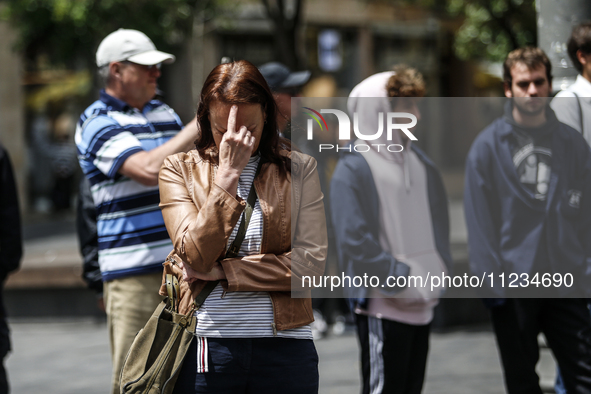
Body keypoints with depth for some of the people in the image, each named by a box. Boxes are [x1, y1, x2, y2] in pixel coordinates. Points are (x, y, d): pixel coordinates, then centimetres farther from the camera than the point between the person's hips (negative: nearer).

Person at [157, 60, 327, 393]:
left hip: (285, 344, 1)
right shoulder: (180, 169, 4)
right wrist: (228, 172, -16)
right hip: (208, 345, -1)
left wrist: (219, 272, -8)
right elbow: (196, 255, -10)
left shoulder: (299, 169, 5)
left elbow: (311, 262, -5)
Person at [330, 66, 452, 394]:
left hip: (421, 304, 8)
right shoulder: (354, 169, -10)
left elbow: (437, 221, 22)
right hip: (382, 306, -7)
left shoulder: (418, 161, 14)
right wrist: (403, 277, -18)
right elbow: (355, 242, -17)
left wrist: (439, 272, 7)